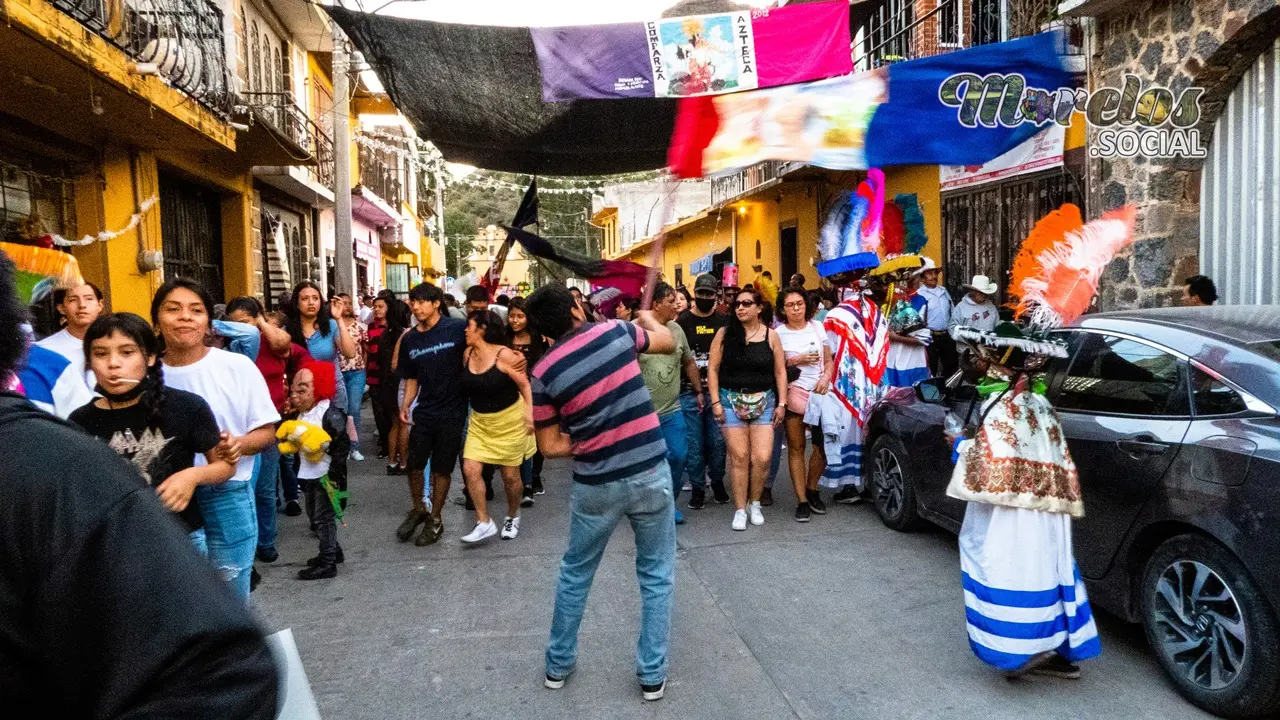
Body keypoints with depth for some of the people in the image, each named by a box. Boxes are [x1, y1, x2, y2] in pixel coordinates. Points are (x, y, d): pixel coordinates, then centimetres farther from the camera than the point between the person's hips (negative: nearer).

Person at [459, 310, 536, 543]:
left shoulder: (503, 355, -19)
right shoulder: (467, 354, -2)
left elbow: (525, 386, -14)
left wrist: (530, 414, -20)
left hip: (509, 421, -5)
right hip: (479, 421, 5)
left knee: (510, 475, 6)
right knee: (470, 469, -6)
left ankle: (512, 516, 32)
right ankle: (484, 523, 5)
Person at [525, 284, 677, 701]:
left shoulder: (542, 373, -6)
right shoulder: (616, 332, -5)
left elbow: (550, 448, -2)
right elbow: (668, 342, 15)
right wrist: (647, 317, 34)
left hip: (596, 486, 0)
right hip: (651, 473, 0)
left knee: (575, 573, 21)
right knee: (656, 576, 15)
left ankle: (559, 664, 35)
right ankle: (652, 674, 23)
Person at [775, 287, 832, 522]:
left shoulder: (818, 327, 8)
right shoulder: (779, 333, -1)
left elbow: (829, 360, 11)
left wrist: (826, 378, -7)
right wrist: (796, 360, -12)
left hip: (819, 392, 3)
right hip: (794, 394, -3)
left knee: (825, 444, -1)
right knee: (796, 448, -1)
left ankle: (812, 489, 21)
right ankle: (802, 501, 4)